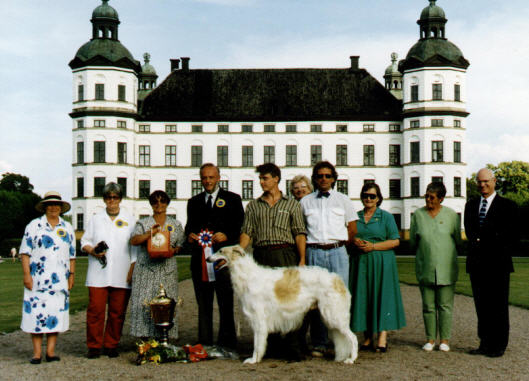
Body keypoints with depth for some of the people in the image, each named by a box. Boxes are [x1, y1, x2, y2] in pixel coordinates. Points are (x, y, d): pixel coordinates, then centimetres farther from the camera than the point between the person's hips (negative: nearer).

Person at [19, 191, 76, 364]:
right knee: (36, 314, -4)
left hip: (60, 280, 3)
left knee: (57, 313, 1)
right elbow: (25, 252, -1)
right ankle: (37, 352, 2)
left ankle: (50, 351, 8)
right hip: (37, 279, -3)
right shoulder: (34, 226, 4)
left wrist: (72, 275, 9)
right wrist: (27, 275, -9)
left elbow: (71, 255, 16)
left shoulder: (67, 228, 15)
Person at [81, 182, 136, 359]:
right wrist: (92, 251, -8)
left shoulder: (129, 219, 12)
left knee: (117, 311, 1)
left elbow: (135, 246, 10)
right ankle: (94, 346, 5)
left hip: (121, 275, 0)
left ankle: (111, 345, 13)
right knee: (95, 310, -5)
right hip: (98, 274, 0)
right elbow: (85, 241, 14)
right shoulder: (96, 219, 15)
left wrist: (132, 269, 0)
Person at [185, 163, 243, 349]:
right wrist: (189, 235, -2)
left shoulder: (233, 199, 9)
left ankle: (227, 345, 2)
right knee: (203, 305, 7)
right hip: (200, 259, 4)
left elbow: (241, 227, 3)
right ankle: (204, 344, 13)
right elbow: (189, 226, 21)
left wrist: (227, 236, -14)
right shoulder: (193, 202, 20)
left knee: (226, 304, -4)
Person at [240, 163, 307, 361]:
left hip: (286, 255, -2)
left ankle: (293, 348, -6)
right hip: (261, 256, 2)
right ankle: (272, 347, 12)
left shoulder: (292, 204, 11)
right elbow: (247, 232, 8)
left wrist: (302, 260, -6)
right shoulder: (253, 206, 16)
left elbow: (299, 233, 4)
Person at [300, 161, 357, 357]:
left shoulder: (343, 200, 12)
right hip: (314, 253, 1)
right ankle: (319, 343, 4)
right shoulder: (305, 201, 13)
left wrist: (339, 245, 9)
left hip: (337, 252, 0)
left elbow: (352, 228, 14)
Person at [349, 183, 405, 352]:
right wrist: (355, 241, -5)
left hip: (381, 263, -3)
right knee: (362, 297, 1)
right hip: (360, 262, 3)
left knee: (382, 295, -7)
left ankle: (383, 337, -7)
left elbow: (395, 241, -3)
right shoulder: (356, 217, 14)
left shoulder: (386, 217, 4)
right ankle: (368, 337, 5)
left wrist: (373, 246, -12)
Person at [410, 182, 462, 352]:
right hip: (425, 268, 1)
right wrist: (421, 255, 11)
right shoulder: (417, 214, 6)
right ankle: (430, 339, 12)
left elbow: (458, 240, 9)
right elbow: (413, 241, 12)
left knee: (445, 305, 1)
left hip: (446, 268, -1)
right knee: (428, 306, 4)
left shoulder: (451, 215, 2)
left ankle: (444, 340, 10)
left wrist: (447, 256, 10)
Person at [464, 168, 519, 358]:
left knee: (498, 306, 0)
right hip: (476, 263, 5)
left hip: (498, 264, -4)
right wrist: (477, 243, -5)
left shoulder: (507, 206, 1)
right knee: (481, 306, 7)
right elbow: (469, 231, 13)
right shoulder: (471, 205, 16)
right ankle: (485, 343, 14)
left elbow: (511, 236, -2)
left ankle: (499, 346, 6)